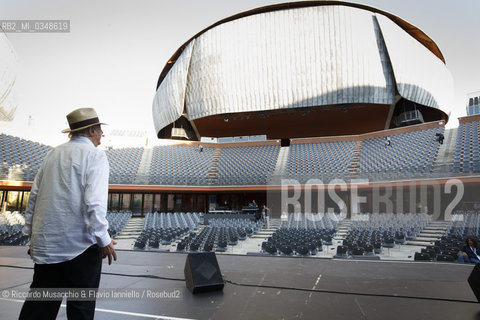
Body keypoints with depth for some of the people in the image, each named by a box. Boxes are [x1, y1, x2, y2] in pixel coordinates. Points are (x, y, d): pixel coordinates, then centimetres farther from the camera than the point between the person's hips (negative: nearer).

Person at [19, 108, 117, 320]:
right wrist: (104, 240, -12)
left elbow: (34, 196, 13)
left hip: (45, 243, 6)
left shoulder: (53, 154, 11)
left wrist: (31, 234, 21)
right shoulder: (95, 155, -10)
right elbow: (94, 203, -19)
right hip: (81, 246, -6)